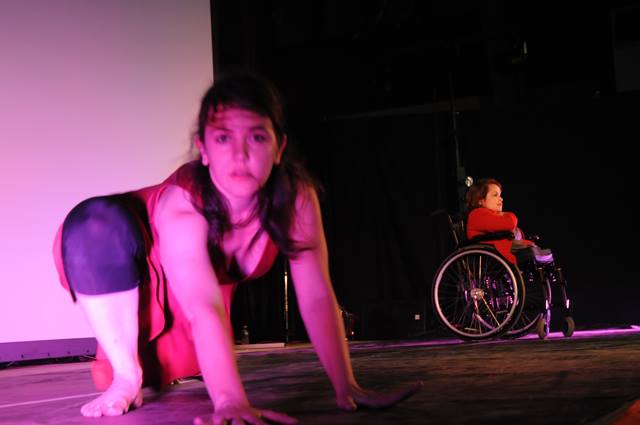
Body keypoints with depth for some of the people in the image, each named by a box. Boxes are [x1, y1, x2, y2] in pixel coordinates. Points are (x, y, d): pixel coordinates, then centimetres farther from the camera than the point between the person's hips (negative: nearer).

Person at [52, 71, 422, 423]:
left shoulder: (296, 197, -29)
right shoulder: (181, 203, -41)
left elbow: (316, 296, -31)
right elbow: (204, 307, -52)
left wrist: (346, 387, -39)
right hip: (131, 275, -5)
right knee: (96, 222, -36)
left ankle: (151, 366, 40)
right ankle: (125, 376, -22)